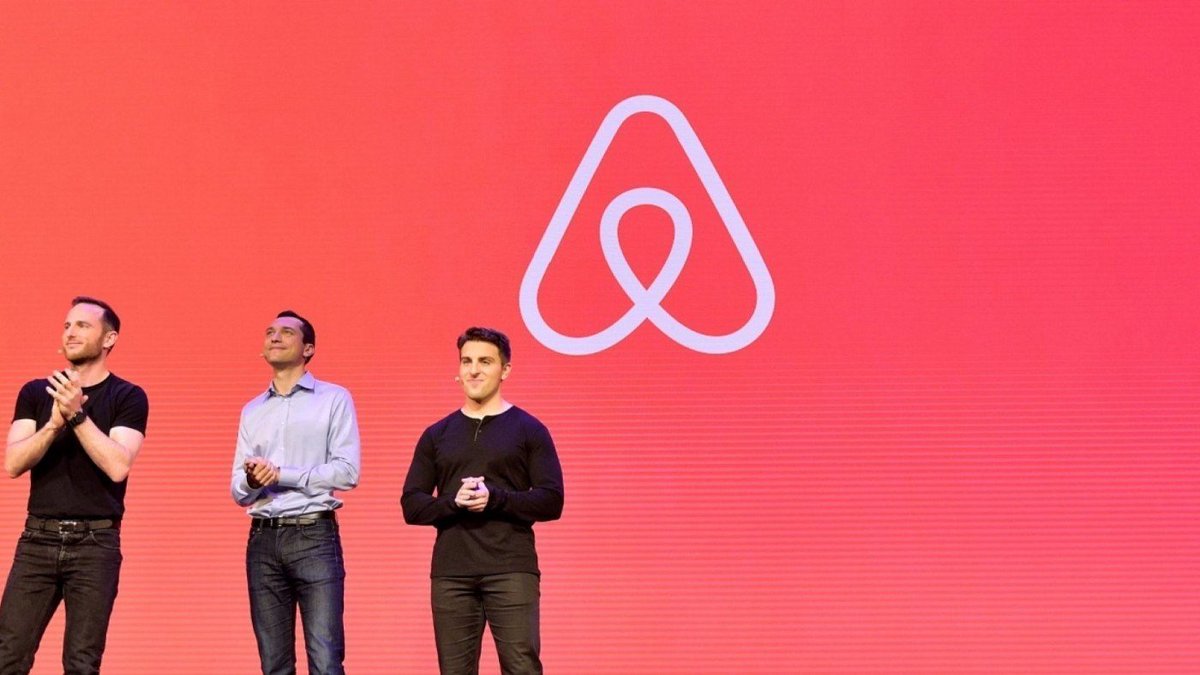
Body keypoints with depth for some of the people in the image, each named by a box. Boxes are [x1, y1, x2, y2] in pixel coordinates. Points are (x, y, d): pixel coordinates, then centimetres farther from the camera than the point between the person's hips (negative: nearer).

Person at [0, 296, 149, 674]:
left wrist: (78, 415, -18)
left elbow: (118, 466, -13)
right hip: (38, 539, 3)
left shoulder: (127, 397, 1)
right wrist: (54, 423, -16)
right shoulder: (35, 392, 10)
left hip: (95, 542, -2)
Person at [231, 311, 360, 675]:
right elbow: (238, 491, 11)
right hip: (263, 539, 4)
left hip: (314, 536, -4)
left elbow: (347, 472, -8)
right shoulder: (252, 410, 17)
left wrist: (280, 475, -11)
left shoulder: (334, 399, 3)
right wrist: (252, 481, -13)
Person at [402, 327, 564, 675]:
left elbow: (551, 501, -2)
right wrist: (452, 502, -11)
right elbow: (411, 506, 9)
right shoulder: (437, 435, 13)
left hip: (512, 572, -3)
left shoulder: (529, 430, 4)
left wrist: (496, 498, -17)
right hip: (450, 574, 3)